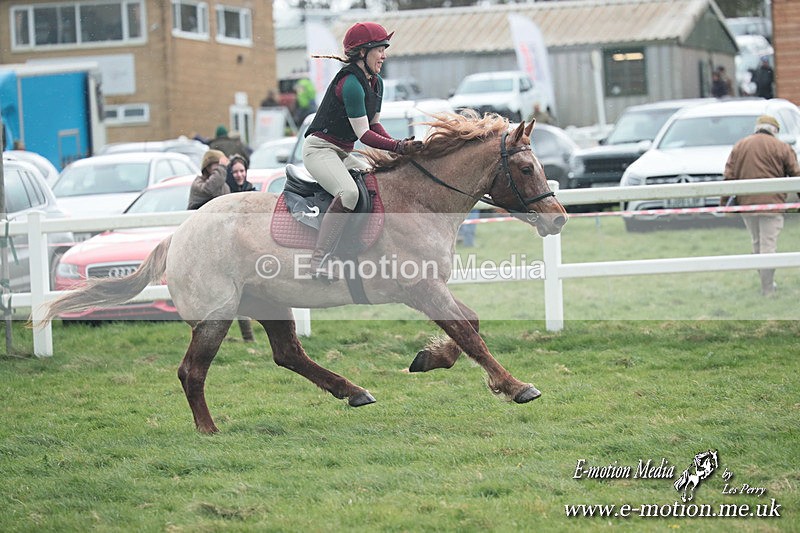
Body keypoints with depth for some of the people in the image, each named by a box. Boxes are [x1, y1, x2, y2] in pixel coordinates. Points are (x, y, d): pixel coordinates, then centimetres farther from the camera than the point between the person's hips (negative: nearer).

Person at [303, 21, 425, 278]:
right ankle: (318, 262, -33)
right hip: (319, 148, -11)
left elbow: (374, 124, 13)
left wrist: (398, 145, -4)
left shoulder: (376, 83, 9)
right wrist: (398, 147, -25)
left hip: (343, 153, 11)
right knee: (349, 192, -32)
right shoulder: (350, 83, -21)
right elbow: (363, 134, -21)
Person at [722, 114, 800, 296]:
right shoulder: (782, 148, 2)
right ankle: (767, 290, -4)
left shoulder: (739, 146, 11)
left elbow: (729, 176, 7)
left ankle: (767, 283, 25)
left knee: (757, 244, 18)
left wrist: (724, 202, 8)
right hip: (771, 202, -4)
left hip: (746, 202, 4)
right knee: (768, 246, -3)